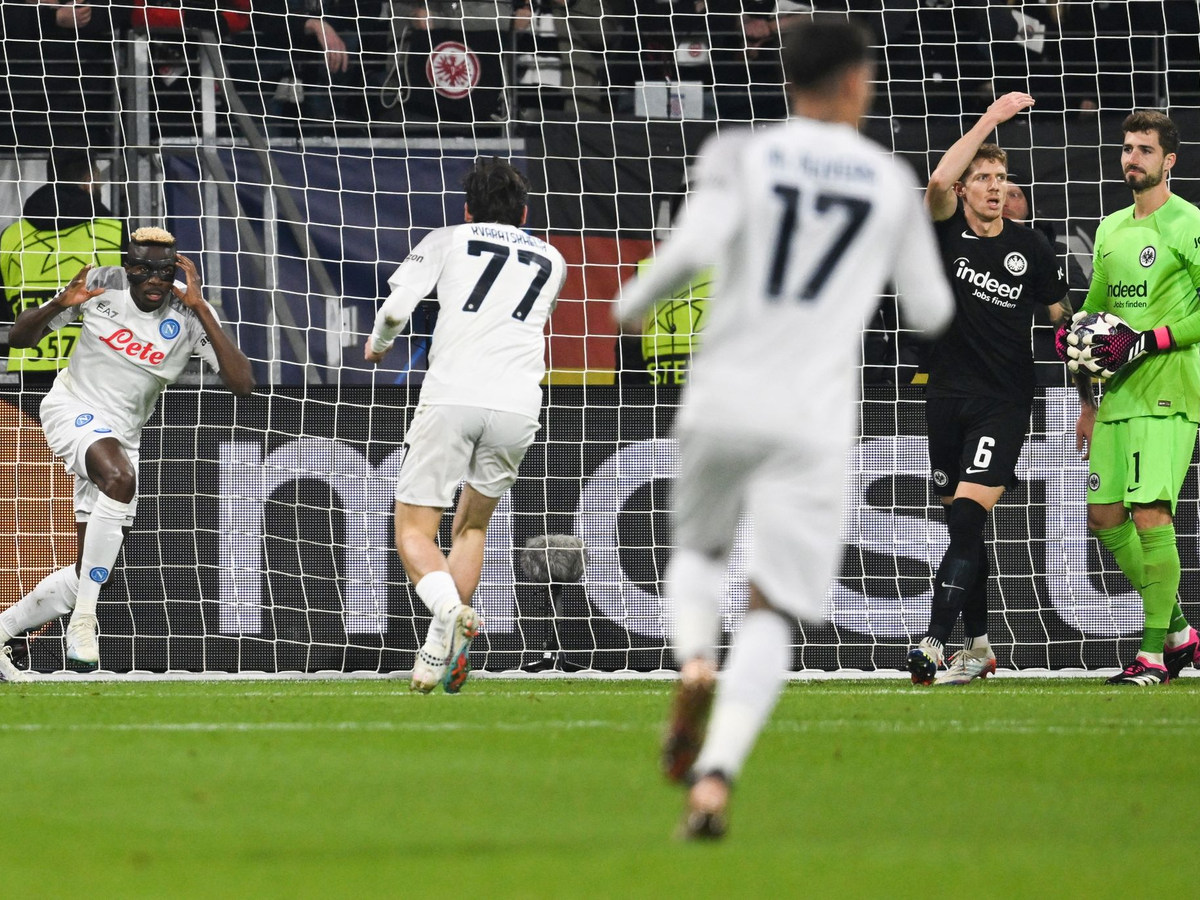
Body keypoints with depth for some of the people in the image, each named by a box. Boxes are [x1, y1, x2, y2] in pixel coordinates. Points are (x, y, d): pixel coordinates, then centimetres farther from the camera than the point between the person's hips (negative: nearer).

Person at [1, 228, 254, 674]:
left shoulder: (191, 317, -8)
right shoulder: (102, 285, -9)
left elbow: (242, 384, -20)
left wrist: (202, 310, -24)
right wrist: (58, 305, -22)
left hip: (122, 434, 4)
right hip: (72, 408, -4)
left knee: (88, 575, 2)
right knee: (119, 478, -37)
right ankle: (83, 622, -33)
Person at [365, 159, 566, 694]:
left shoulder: (446, 240, 16)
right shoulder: (552, 261, 25)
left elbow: (396, 309, 5)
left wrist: (378, 344, 25)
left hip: (452, 395, -3)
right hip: (518, 407, 3)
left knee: (413, 530, 1)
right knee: (472, 526, 21)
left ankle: (448, 610, -29)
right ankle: (447, 649, 5)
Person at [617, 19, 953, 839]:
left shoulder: (741, 156, 1)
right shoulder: (893, 184, 6)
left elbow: (695, 248, -16)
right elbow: (931, 310, 12)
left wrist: (635, 302, 3)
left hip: (721, 402, 1)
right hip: (813, 421, -1)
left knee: (699, 552, 27)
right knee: (772, 615, 0)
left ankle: (694, 661, -6)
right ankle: (715, 777, -22)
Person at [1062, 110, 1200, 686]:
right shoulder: (1111, 230, 17)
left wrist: (1146, 341, -18)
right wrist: (1087, 400, 23)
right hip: (1119, 395, 8)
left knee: (1150, 513, -15)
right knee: (1105, 516, 6)